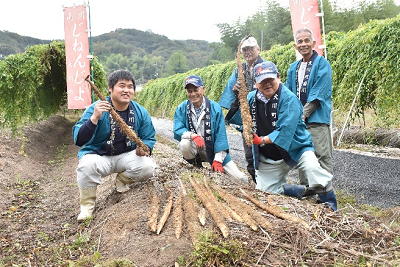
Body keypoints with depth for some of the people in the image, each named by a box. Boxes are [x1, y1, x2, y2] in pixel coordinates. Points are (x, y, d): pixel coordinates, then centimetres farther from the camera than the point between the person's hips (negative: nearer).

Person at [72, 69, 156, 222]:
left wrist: (145, 147, -21)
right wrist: (94, 118, -39)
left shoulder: (140, 112, -4)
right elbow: (79, 140, -24)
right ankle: (87, 205, -8)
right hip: (98, 156, -3)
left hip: (126, 156, 3)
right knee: (87, 164, -36)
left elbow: (149, 138, 5)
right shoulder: (95, 109, -16)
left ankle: (122, 180, 11)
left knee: (147, 167, -25)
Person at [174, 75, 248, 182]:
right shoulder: (181, 109, -4)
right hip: (194, 149, 1)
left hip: (213, 150, -1)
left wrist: (218, 160, -15)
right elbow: (177, 131, -8)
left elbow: (220, 135, -9)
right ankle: (196, 164, -3)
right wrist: (193, 135, -29)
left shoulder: (215, 108, -8)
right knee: (184, 144, -36)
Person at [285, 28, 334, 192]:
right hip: (298, 119, 7)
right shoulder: (293, 68, 15)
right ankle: (304, 187, 25)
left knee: (322, 155, -6)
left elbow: (319, 94, -13)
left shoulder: (322, 64, -5)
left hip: (316, 117, -7)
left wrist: (304, 113, -18)